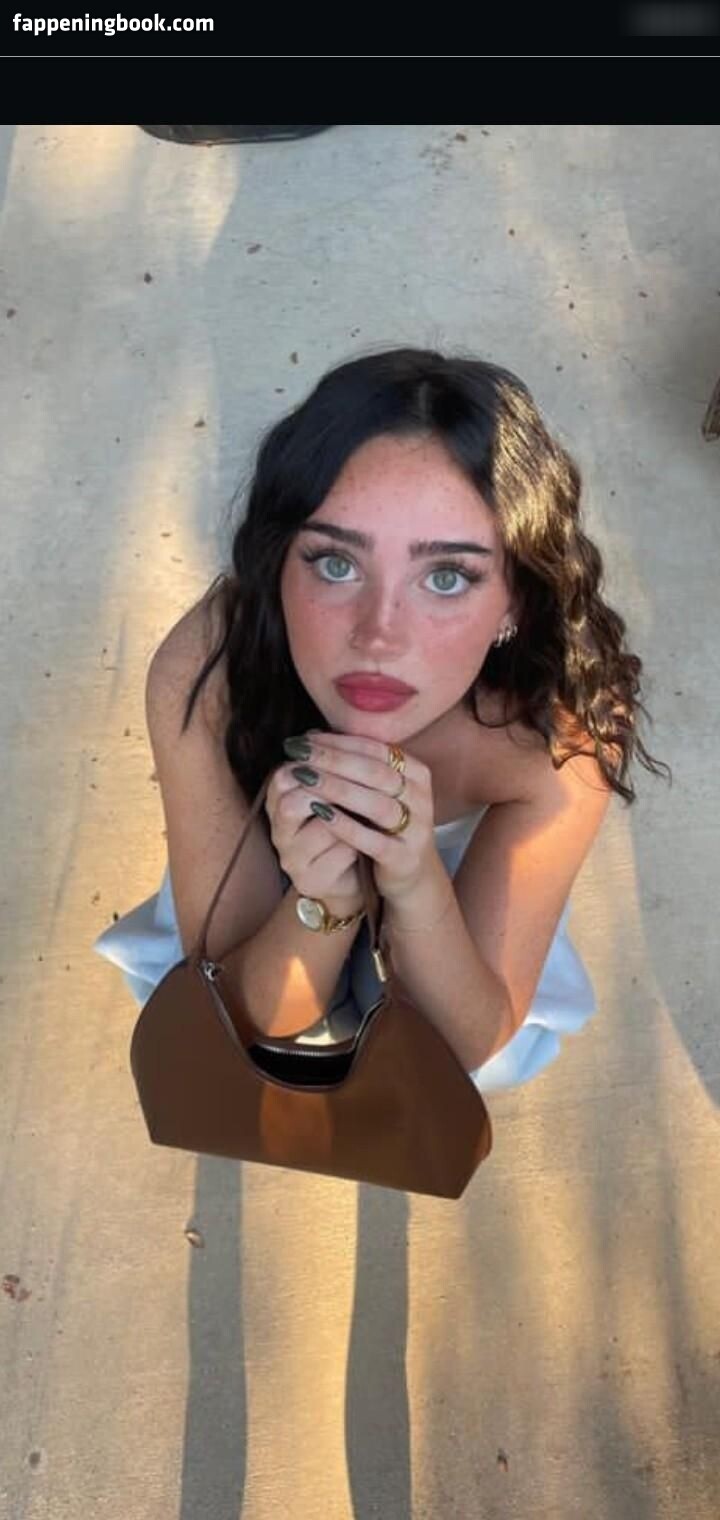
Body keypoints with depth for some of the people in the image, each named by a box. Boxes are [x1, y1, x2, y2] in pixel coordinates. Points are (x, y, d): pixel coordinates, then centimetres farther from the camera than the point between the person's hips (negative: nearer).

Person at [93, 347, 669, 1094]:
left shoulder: (563, 725, -38)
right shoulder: (203, 676, -38)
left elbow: (476, 1040, -26)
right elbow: (241, 1011, -27)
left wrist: (417, 885, -46)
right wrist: (323, 900, -48)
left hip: (443, 882, 1)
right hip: (276, 884, 0)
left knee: (497, 1059, -15)